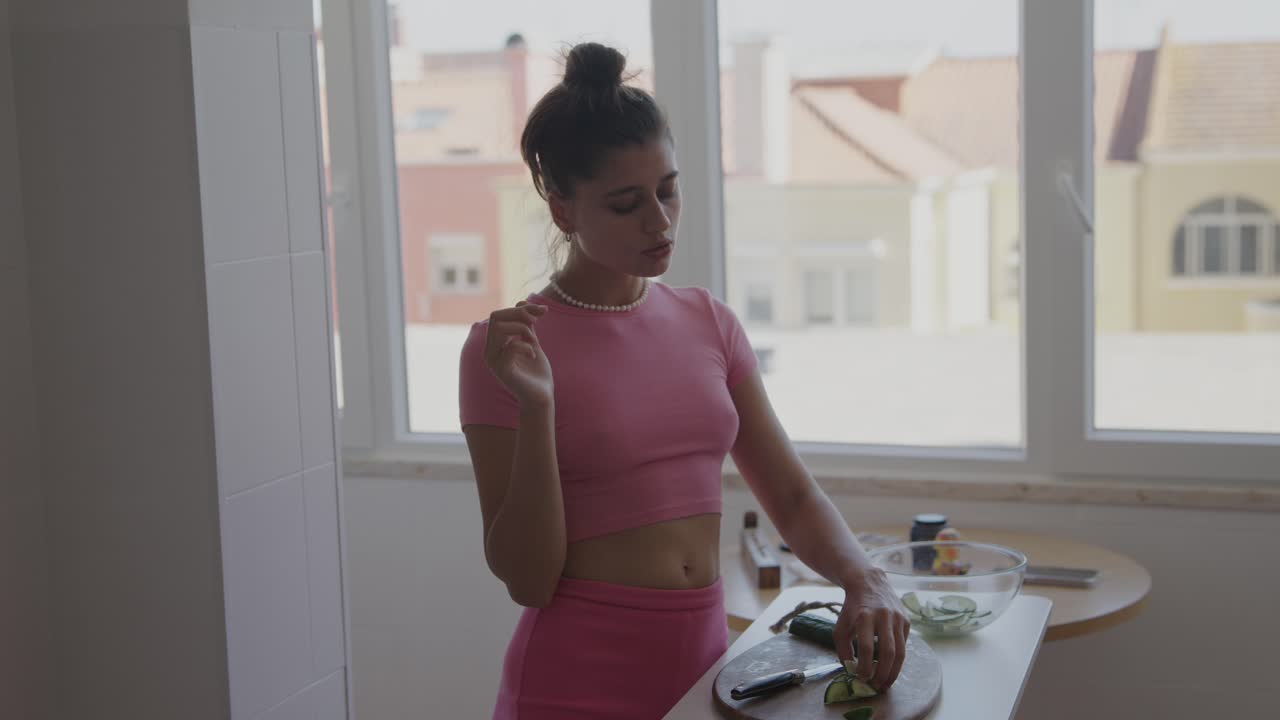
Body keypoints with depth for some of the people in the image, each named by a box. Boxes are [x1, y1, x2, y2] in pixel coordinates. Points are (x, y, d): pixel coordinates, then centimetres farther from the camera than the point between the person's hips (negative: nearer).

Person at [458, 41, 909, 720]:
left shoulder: (707, 322, 3)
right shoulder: (503, 349, -11)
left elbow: (793, 498, 5)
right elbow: (528, 580, -12)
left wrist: (863, 580, -13)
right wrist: (535, 410, -24)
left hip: (705, 659, 5)